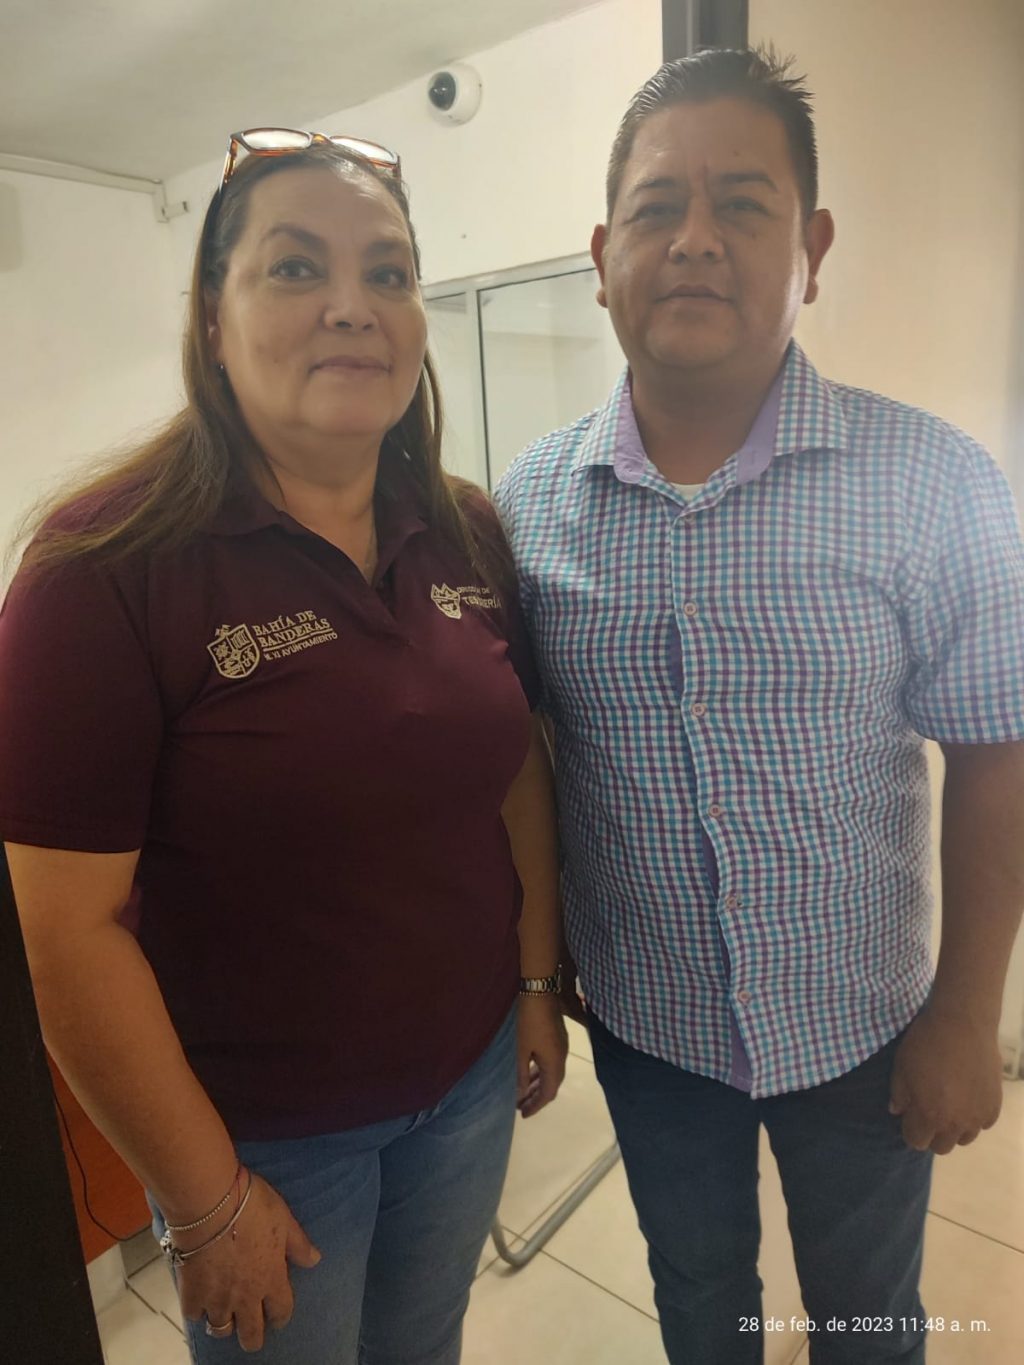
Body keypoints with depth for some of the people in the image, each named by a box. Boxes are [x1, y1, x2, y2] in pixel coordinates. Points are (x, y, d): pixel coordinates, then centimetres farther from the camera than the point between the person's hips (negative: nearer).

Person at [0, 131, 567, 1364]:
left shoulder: (468, 536, -4)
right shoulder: (106, 570, -20)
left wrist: (540, 983, 7)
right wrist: (210, 1206, -11)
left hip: (473, 1077, 5)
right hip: (265, 1131, -4)